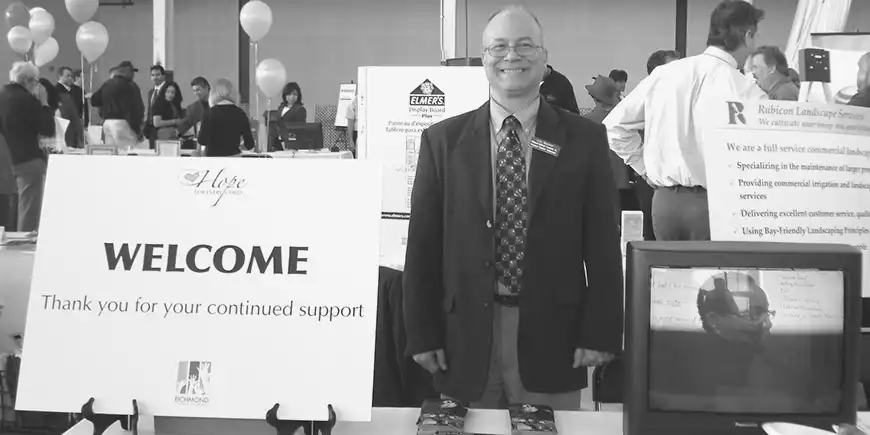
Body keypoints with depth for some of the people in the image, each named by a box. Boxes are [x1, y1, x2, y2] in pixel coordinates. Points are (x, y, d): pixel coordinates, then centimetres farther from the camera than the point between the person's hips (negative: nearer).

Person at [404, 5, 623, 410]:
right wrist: (422, 333, 0)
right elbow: (423, 243, 2)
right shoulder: (442, 140, 2)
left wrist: (600, 332, -2)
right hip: (465, 338, 1)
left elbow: (602, 242, 1)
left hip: (552, 335, 0)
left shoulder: (584, 139, 2)